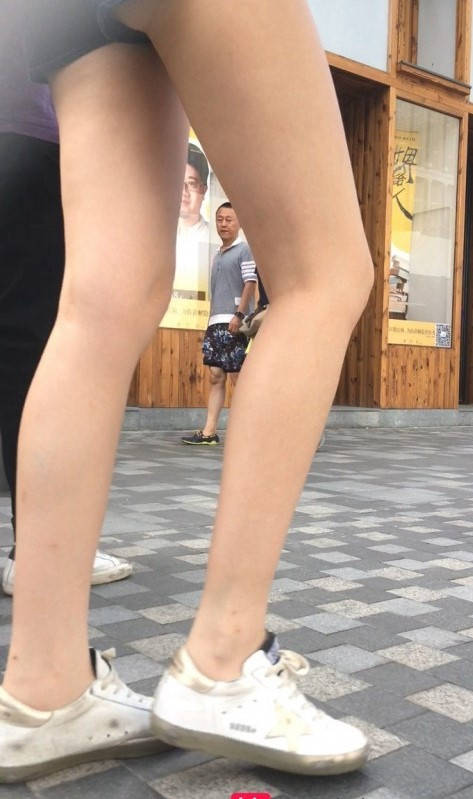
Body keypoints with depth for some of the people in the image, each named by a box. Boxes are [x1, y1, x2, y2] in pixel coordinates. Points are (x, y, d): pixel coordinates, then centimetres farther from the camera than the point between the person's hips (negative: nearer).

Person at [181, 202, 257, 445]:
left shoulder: (244, 249, -1)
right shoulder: (217, 256, 21)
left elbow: (250, 284, -10)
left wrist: (239, 315, -18)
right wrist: (211, 322, 18)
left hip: (233, 323, -7)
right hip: (215, 323, 7)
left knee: (237, 377, -5)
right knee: (216, 376, 4)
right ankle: (209, 432, 3)